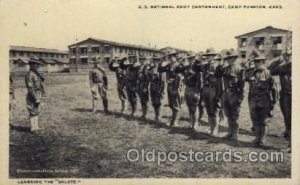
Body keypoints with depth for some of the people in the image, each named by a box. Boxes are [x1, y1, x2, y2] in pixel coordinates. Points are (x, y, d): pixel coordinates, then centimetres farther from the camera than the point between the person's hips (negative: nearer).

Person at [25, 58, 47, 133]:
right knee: (33, 112, -3)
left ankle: (36, 127, 20)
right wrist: (36, 98, -23)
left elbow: (41, 85, 18)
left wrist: (43, 95, 15)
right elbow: (30, 88, -21)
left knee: (37, 112, 13)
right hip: (33, 96, -9)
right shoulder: (29, 75, -16)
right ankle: (33, 128, 3)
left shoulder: (36, 74, 13)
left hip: (38, 96, 9)